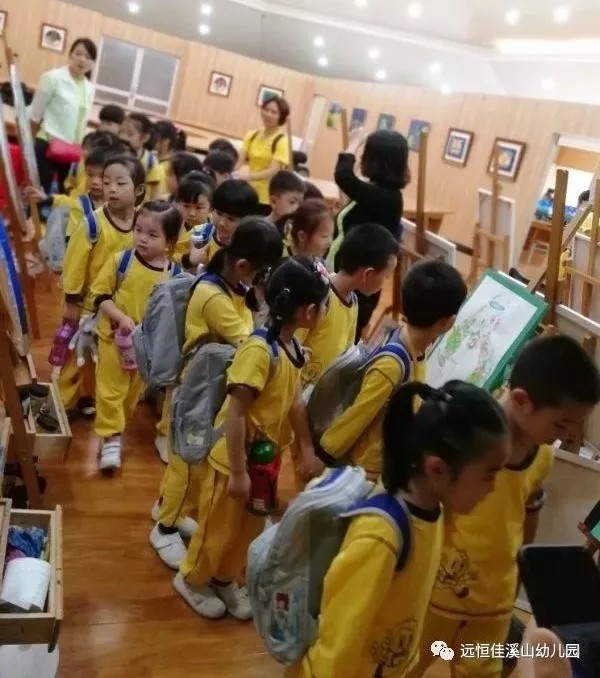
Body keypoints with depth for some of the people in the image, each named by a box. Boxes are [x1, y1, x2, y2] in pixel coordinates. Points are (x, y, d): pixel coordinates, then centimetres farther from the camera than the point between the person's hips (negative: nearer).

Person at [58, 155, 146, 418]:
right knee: (77, 355, 10)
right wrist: (72, 301, -12)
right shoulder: (93, 223, -21)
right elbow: (74, 263, -15)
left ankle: (86, 398, 39)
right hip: (89, 303, -4)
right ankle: (63, 402, 26)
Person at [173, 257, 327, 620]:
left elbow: (295, 399, 6)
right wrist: (238, 471, -23)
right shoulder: (259, 350, -31)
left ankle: (225, 580, 45)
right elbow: (235, 414, -28)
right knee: (219, 526, 13)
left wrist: (308, 449, 9)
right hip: (233, 457, -8)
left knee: (251, 527, 22)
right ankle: (192, 579, 39)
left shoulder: (294, 346, -5)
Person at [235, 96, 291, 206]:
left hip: (268, 197, -5)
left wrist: (249, 176, -34)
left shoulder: (282, 141, -7)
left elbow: (273, 171, -18)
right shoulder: (252, 135, 10)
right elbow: (240, 161, 3)